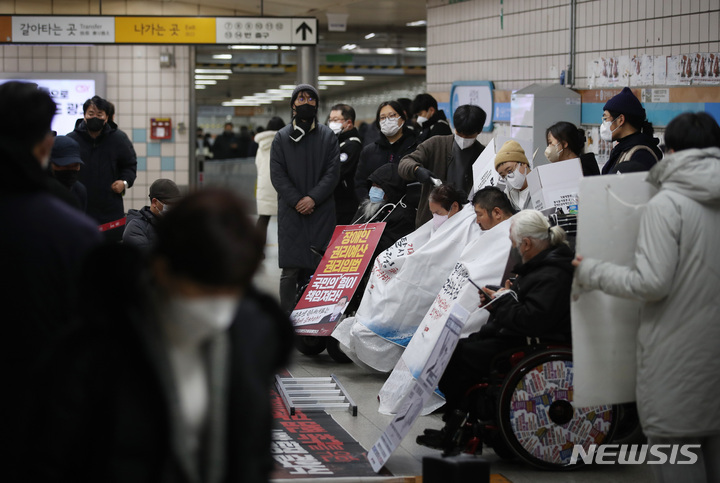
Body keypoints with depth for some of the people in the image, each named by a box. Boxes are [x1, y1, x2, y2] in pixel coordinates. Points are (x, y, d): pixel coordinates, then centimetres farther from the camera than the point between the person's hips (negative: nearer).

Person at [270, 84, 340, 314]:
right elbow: (277, 175, 1)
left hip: (321, 212, 1)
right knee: (290, 269, -5)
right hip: (291, 212, -1)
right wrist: (296, 201, -10)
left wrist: (313, 198, -11)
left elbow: (333, 172, 1)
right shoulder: (282, 137, 9)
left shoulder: (327, 136, 9)